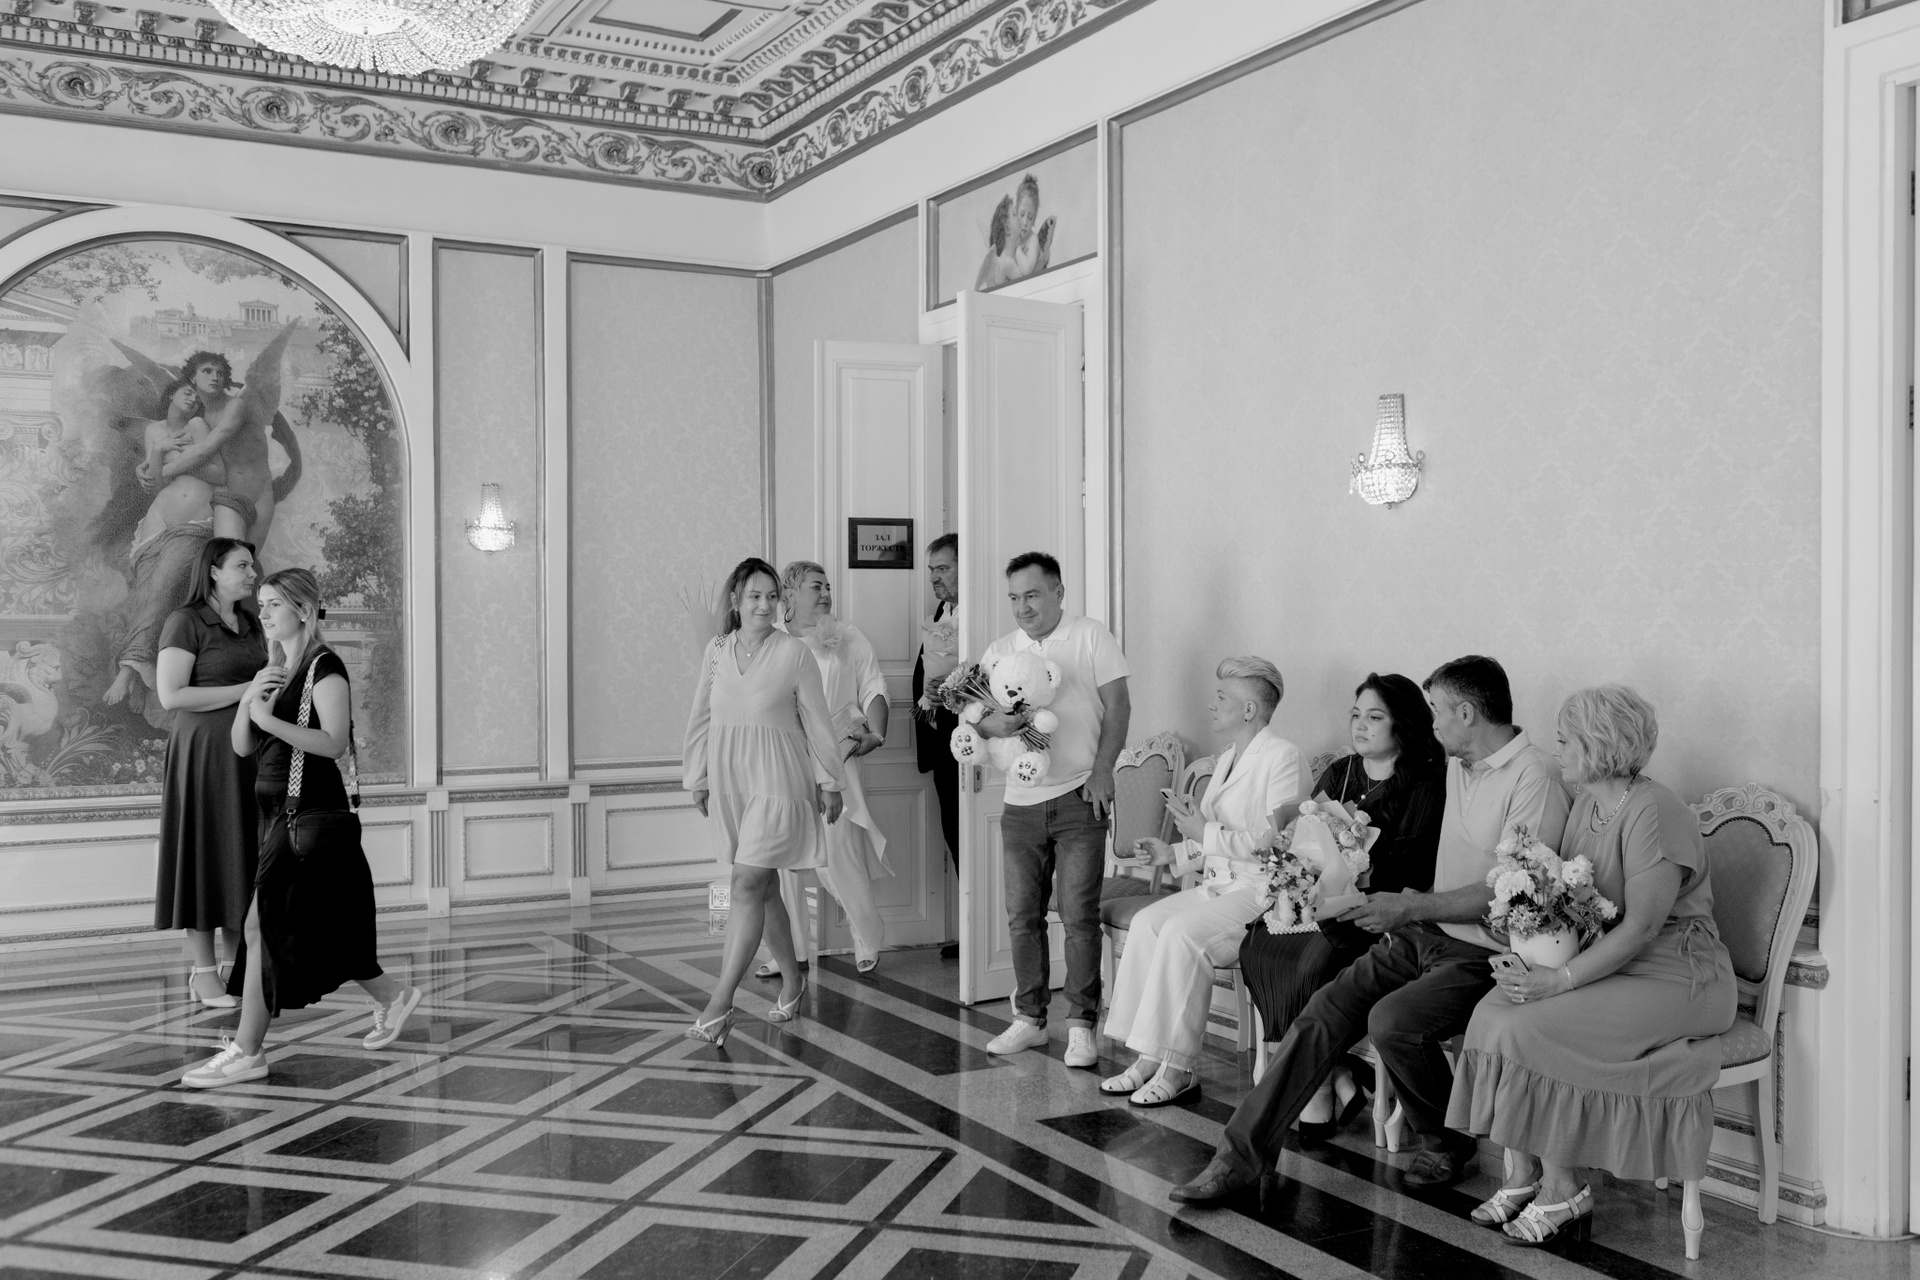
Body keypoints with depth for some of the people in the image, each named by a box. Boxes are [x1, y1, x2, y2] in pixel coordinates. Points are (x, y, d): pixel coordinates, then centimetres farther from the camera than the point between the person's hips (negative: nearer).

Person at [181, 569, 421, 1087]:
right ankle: (391, 997, 33)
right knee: (318, 924, 15)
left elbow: (335, 742, -19)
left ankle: (247, 1052, -4)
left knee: (263, 924, -9)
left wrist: (270, 719, -22)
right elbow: (241, 747, 10)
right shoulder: (272, 669, 15)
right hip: (276, 807, 9)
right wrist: (248, 699, -6)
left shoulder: (324, 667, -10)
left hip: (308, 811, -9)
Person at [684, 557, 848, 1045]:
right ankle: (791, 979, 29)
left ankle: (720, 1005, -11)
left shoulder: (794, 652, -6)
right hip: (729, 782, 5)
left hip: (777, 783, -5)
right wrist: (698, 779, 13)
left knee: (747, 885, -11)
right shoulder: (717, 651, 6)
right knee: (764, 887, 13)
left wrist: (830, 782, 4)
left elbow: (817, 721, 0)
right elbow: (701, 719, 13)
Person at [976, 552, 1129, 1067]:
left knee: (1079, 915, -4)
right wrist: (993, 723, -17)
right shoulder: (999, 651, 12)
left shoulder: (1090, 637, 1)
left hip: (1078, 797, -4)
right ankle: (1029, 1018, 19)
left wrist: (1102, 770, -11)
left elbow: (1118, 705, -1)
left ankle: (1080, 1025, 3)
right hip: (1021, 803, 4)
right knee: (1022, 916, 7)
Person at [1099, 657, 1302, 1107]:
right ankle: (1149, 1059, -11)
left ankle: (1178, 1070, -18)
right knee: (1146, 922, -12)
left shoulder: (1282, 756, -9)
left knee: (1181, 934, -27)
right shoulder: (1226, 759, 20)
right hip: (1218, 885, 9)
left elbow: (1276, 840, -18)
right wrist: (1173, 853, 11)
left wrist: (1205, 833, -15)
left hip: (1262, 892, -9)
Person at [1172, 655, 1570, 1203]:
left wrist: (1416, 908, -17)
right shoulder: (1458, 765, 14)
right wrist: (1418, 905, 10)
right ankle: (1243, 1152, -6)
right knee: (1324, 1011, -8)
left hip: (1483, 953, -8)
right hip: (1425, 933, 8)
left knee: (1392, 1021, -29)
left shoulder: (1533, 777, -15)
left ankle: (1444, 1145, 0)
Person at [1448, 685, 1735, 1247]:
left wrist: (1561, 979, -24)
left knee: (1528, 1029, -23)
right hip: (1605, 964, 9)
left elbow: (1641, 927, -23)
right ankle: (1521, 1175, -5)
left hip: (1674, 976, -9)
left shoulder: (1654, 813, -19)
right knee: (1493, 1009, -12)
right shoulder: (1586, 805, 11)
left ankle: (1566, 1190, -7)